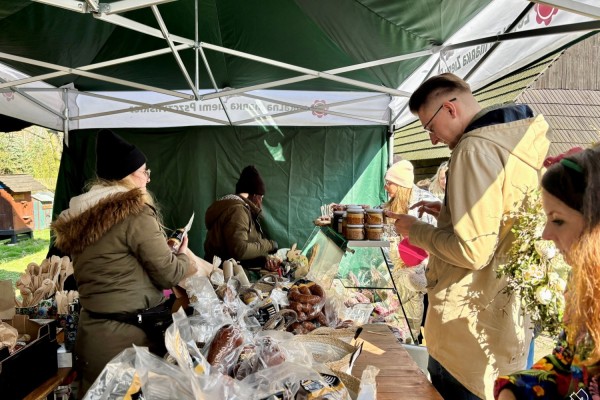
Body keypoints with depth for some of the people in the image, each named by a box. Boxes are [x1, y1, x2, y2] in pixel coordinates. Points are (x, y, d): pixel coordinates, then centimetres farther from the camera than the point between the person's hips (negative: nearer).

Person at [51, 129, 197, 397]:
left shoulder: (80, 219, 8)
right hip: (127, 335, -8)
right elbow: (168, 274, -15)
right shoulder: (135, 213, -17)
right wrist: (183, 255, 5)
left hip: (90, 332, 8)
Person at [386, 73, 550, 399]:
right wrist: (450, 213, 12)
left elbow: (473, 251, -24)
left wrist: (416, 231, -10)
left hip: (471, 324, -9)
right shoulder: (517, 143, 8)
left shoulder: (476, 149, -21)